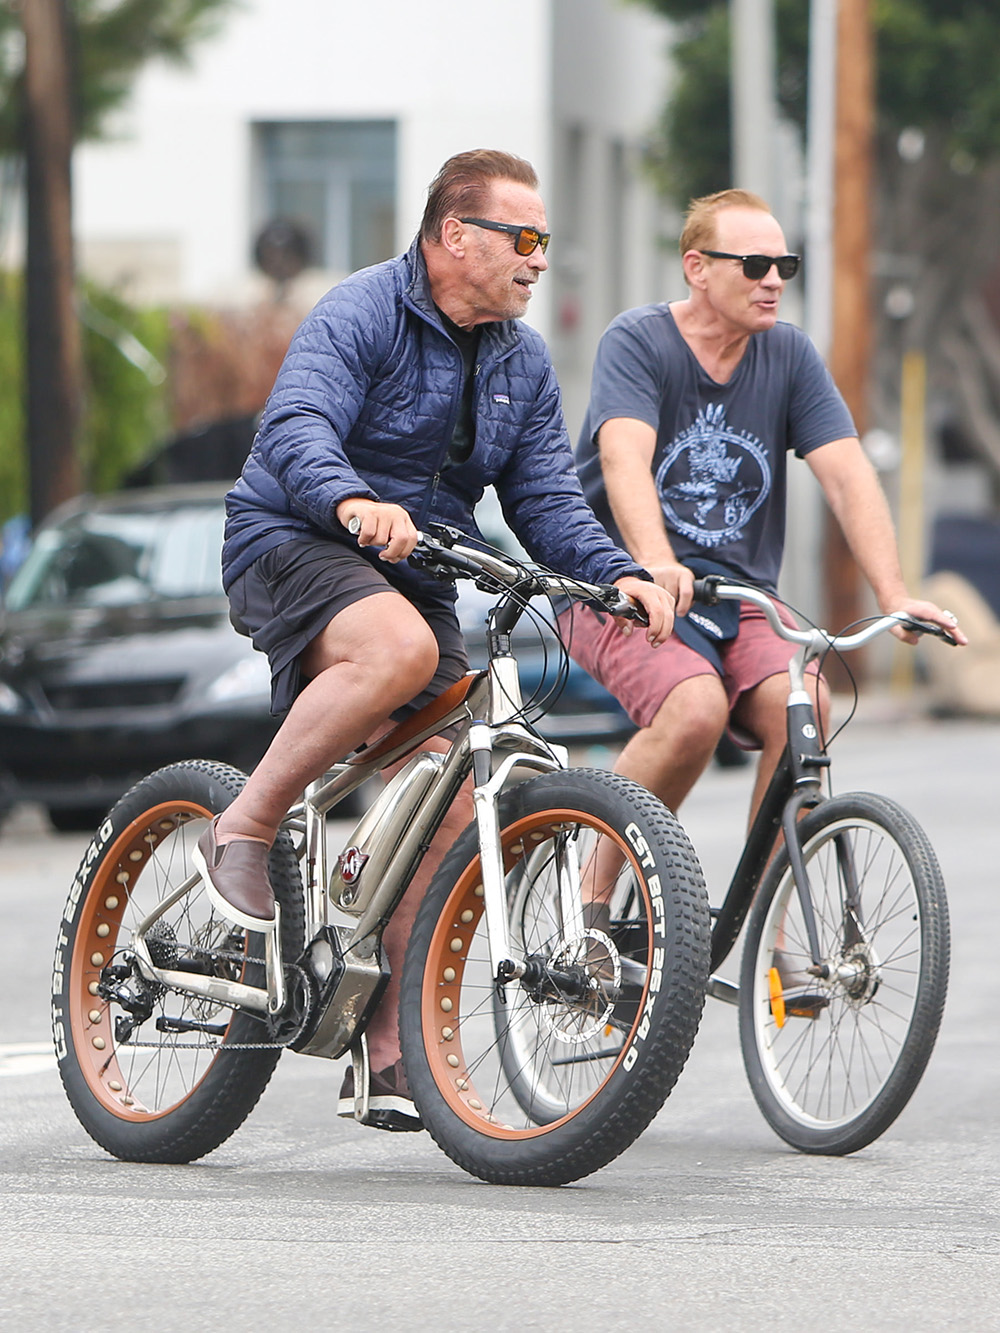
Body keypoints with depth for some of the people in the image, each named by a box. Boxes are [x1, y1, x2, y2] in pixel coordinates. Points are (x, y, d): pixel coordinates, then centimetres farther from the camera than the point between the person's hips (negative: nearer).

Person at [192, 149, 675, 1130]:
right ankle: (242, 831, -23)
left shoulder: (522, 363, 10)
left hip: (412, 572, 7)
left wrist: (619, 573, -13)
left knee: (448, 809, -7)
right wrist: (354, 503, -49)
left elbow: (545, 498, 6)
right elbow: (294, 431, -28)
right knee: (399, 647, -39)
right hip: (293, 545, -7)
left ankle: (388, 1051, 1)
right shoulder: (359, 315, -13)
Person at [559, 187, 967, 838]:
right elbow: (624, 458, -26)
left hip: (740, 597, 4)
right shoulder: (638, 341, -8)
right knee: (696, 709, -31)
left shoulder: (790, 355, 4)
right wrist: (656, 564, -45)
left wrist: (894, 596, -22)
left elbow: (848, 472, -6)